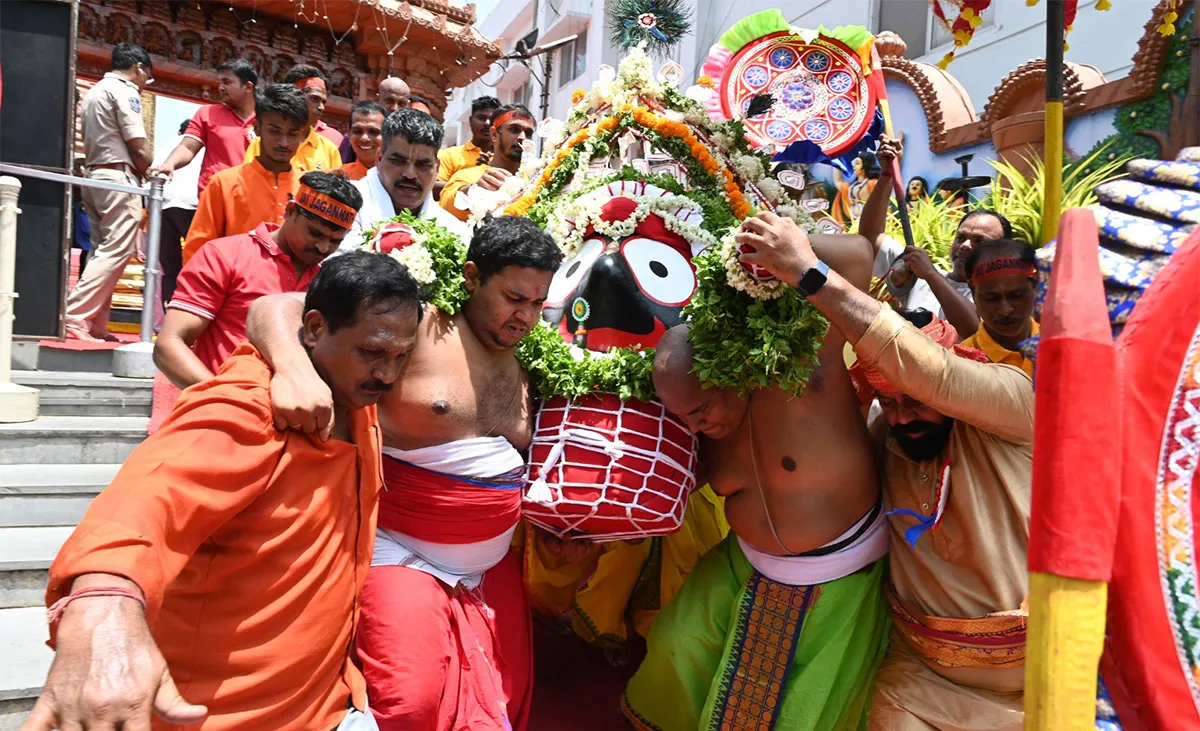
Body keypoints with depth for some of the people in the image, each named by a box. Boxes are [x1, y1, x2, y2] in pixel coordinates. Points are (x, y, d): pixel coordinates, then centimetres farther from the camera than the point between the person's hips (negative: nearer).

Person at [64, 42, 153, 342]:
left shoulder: (94, 91, 21)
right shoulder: (125, 92, -7)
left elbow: (92, 141, 18)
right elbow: (139, 150, -13)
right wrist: (149, 172, 5)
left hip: (94, 176, 10)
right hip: (119, 178, -9)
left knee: (102, 250, 9)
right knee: (115, 251, -10)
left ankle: (95, 324, 6)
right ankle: (74, 318, -16)